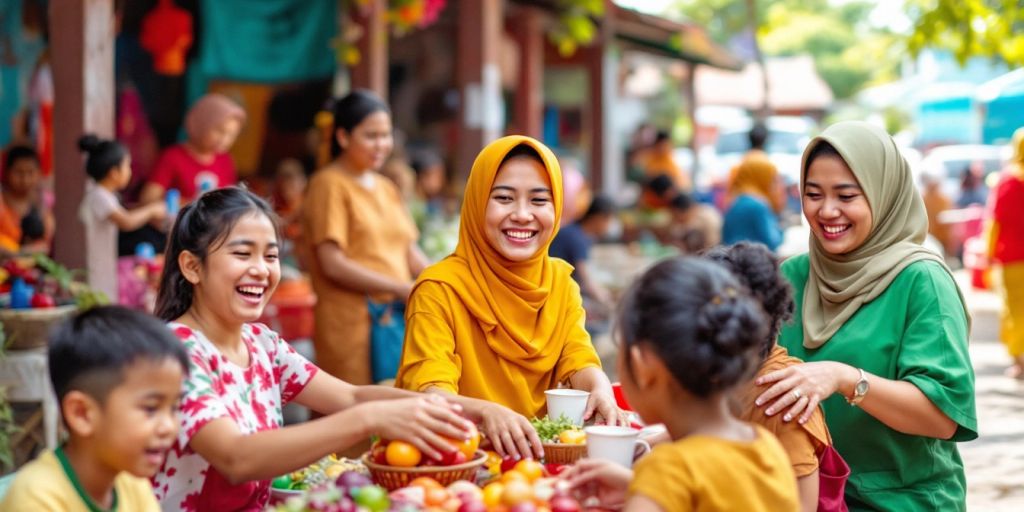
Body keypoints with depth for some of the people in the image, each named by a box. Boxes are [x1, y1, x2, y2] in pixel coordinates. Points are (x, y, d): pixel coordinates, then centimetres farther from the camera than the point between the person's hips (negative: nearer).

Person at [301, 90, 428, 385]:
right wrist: (402, 289, -15)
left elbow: (410, 253, 20)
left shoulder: (386, 188, 19)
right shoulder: (330, 185, -4)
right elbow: (332, 264, -12)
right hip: (352, 324, -7)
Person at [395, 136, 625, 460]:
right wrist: (486, 412, -39)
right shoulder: (440, 288, -8)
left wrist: (600, 388, -22)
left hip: (538, 451, 5)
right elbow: (427, 393, -18)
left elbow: (580, 363, 3)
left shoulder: (560, 281, 12)